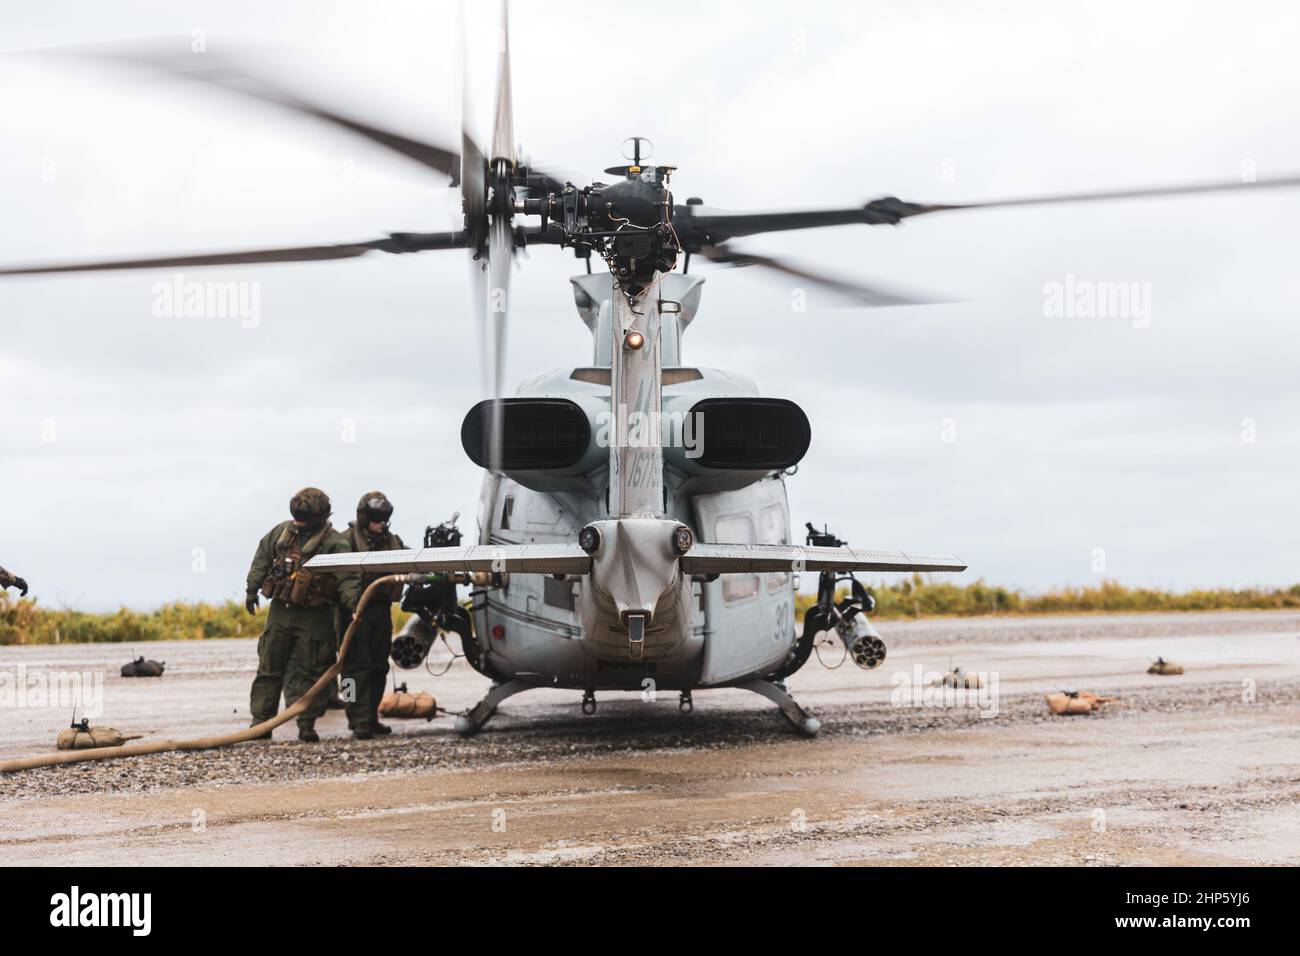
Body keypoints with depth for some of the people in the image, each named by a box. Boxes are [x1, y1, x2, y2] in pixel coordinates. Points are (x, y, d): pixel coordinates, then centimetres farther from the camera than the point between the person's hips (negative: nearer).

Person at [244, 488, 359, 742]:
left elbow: (347, 578, -17)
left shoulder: (334, 542, -9)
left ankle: (307, 724, 5)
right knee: (269, 669, 8)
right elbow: (262, 558, 17)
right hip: (280, 610, 4)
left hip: (313, 617, -4)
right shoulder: (282, 532, 6)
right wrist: (252, 590, 16)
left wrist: (352, 602, -33)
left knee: (308, 672, -1)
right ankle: (261, 722, 14)